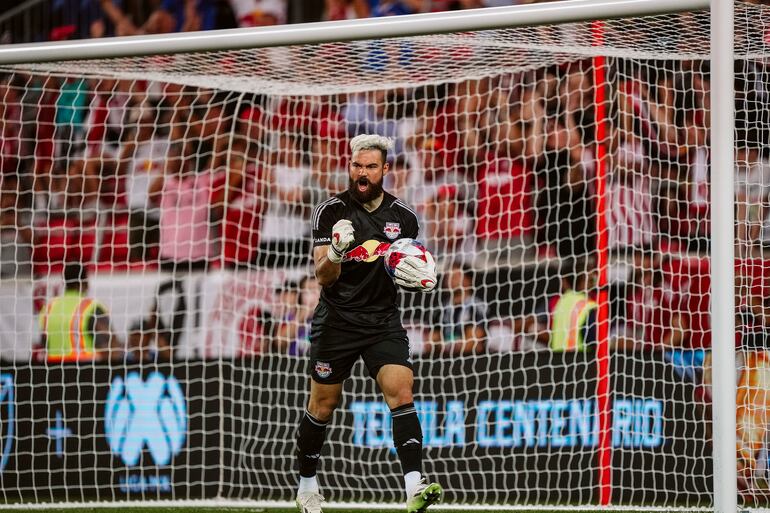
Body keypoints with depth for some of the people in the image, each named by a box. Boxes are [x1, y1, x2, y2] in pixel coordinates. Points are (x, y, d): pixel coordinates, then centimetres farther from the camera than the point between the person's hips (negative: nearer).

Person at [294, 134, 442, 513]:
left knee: (401, 392, -16)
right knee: (323, 405, 7)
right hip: (337, 321, -2)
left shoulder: (403, 216, 3)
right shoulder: (330, 212, -7)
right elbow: (323, 277, -13)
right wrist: (335, 252, -35)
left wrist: (421, 279, -8)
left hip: (384, 321, 2)